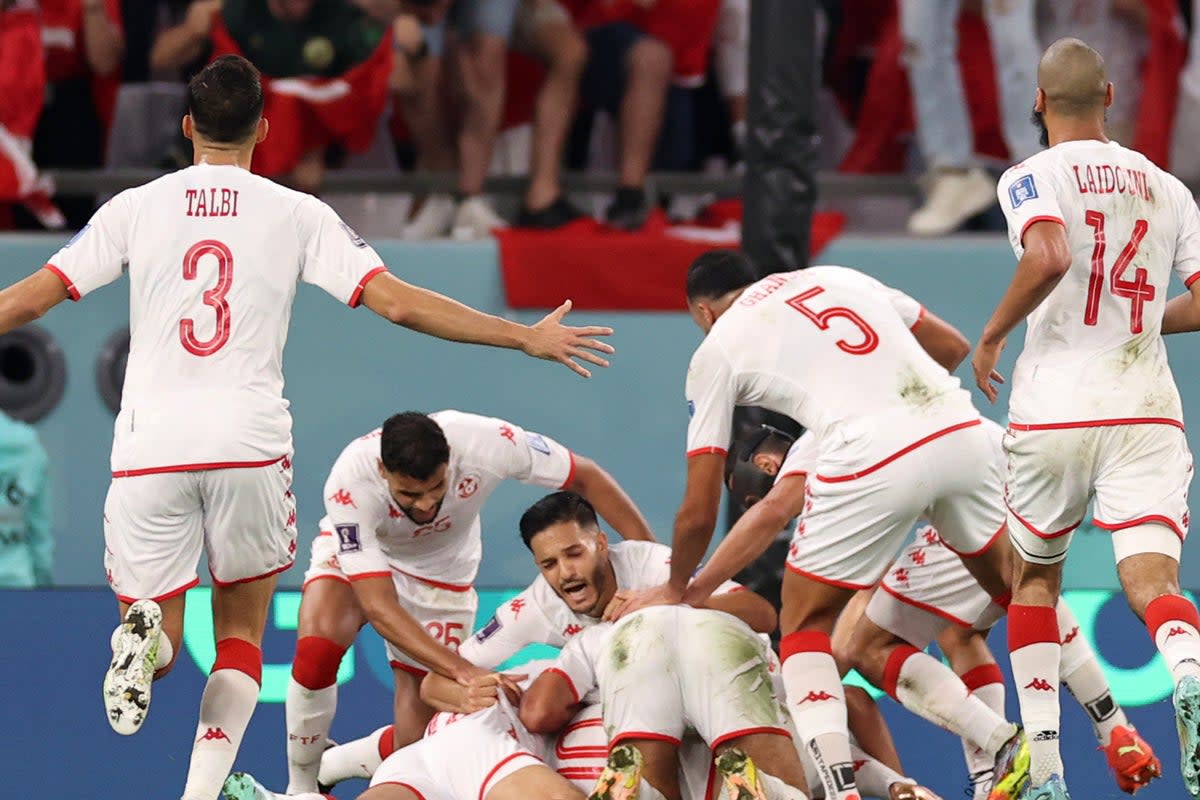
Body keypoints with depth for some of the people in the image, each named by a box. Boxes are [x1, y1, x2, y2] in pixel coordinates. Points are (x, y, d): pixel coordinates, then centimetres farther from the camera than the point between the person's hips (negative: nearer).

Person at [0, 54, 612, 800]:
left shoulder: (136, 208, 7)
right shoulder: (296, 214, 4)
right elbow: (399, 302, -2)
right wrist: (529, 338, 5)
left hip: (149, 450, 0)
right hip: (249, 445, 0)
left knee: (158, 641, 10)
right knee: (242, 634, 15)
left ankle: (146, 634, -28)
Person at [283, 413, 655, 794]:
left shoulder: (487, 443, -36)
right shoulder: (351, 482, -39)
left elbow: (588, 477, -20)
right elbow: (379, 607, -40)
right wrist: (462, 669, -50)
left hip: (440, 571, 2)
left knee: (415, 745, -5)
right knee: (316, 645, -34)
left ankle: (330, 765, 26)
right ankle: (300, 785, -11)